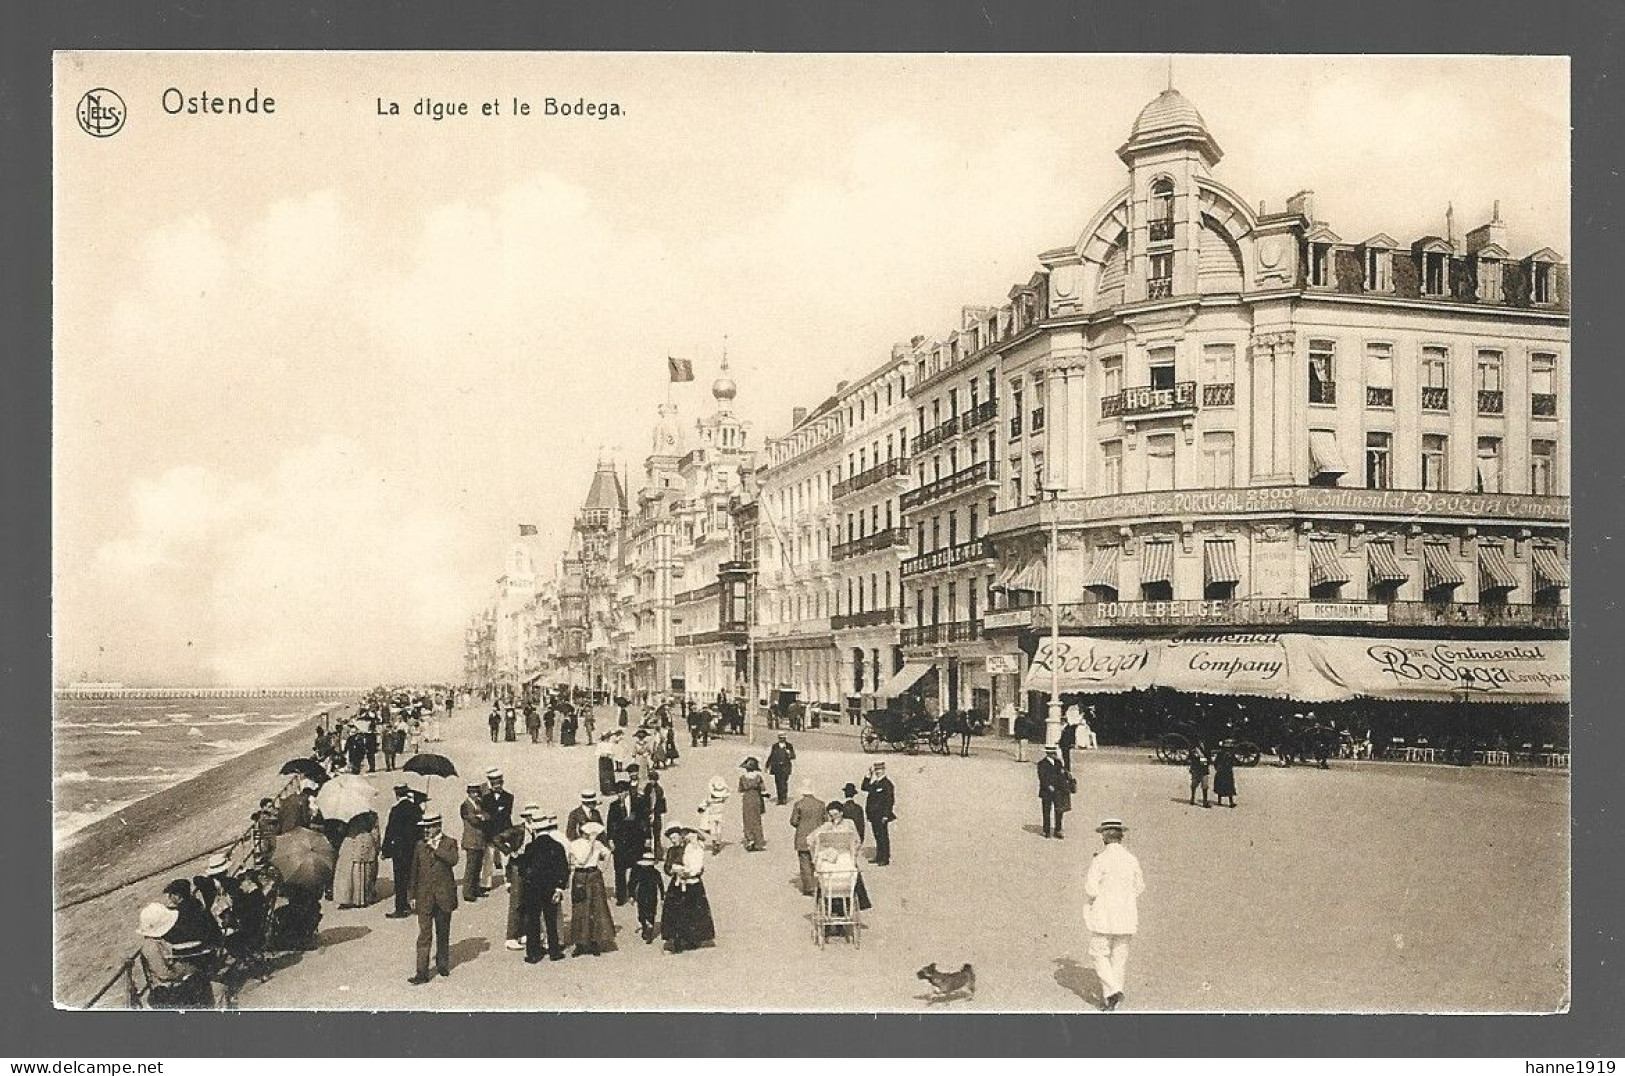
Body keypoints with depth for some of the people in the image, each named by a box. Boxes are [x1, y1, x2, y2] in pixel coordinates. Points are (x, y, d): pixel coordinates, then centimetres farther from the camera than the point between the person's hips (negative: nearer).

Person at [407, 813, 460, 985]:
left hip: (444, 895, -1)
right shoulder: (420, 846, 7)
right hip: (424, 896, 1)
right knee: (424, 934, -5)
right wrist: (412, 895, 9)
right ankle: (422, 972, -6)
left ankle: (442, 963, 29)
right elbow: (414, 872, 11)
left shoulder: (449, 843, 0)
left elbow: (453, 860, -21)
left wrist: (435, 847, -17)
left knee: (443, 933, 11)